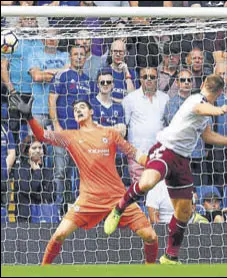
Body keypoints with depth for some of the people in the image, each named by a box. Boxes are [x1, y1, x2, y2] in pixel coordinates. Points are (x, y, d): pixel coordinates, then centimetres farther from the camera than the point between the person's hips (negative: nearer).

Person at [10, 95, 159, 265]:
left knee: (150, 236, -7)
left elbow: (134, 153, 14)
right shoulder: (71, 137, 10)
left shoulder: (109, 133, 10)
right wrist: (29, 117, -17)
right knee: (60, 234, -13)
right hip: (89, 198, 0)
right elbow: (43, 135, -1)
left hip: (118, 196, 0)